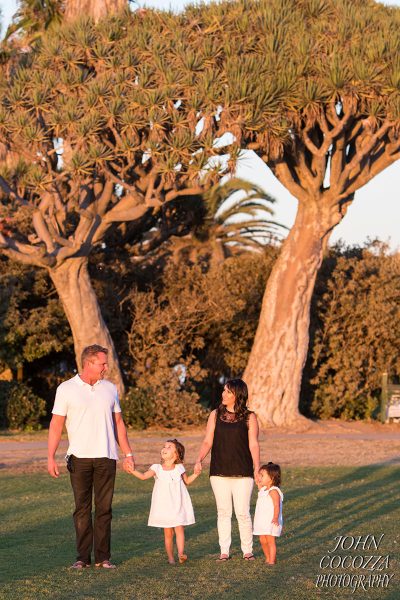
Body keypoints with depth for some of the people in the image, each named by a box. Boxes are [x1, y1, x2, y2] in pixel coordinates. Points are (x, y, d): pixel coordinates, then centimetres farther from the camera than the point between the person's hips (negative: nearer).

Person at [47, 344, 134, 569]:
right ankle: (83, 557, 5)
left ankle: (103, 557, 6)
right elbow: (56, 424, -1)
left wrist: (128, 453, 12)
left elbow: (118, 423, 16)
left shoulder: (110, 388, 11)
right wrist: (51, 457, -8)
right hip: (79, 457, -2)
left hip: (106, 457, 3)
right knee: (82, 508, 0)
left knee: (104, 508, 2)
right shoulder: (67, 389, 0)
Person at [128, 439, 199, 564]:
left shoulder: (179, 468, 4)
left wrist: (195, 474, 3)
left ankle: (181, 554, -16)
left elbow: (187, 481, 19)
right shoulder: (157, 468, -1)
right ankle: (170, 557, 9)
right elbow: (144, 476, -15)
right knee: (168, 533, 3)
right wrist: (133, 471, -32)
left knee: (179, 530, -11)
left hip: (178, 506, 0)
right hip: (164, 506, 0)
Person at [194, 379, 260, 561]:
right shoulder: (216, 415, 7)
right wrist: (199, 460, -10)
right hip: (219, 472, 2)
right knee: (223, 512, 5)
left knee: (242, 513, -3)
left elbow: (253, 445, -1)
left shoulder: (249, 418, 1)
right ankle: (224, 551, 11)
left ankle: (247, 550, 8)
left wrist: (257, 468, -13)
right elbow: (207, 442, 5)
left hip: (242, 473, -2)